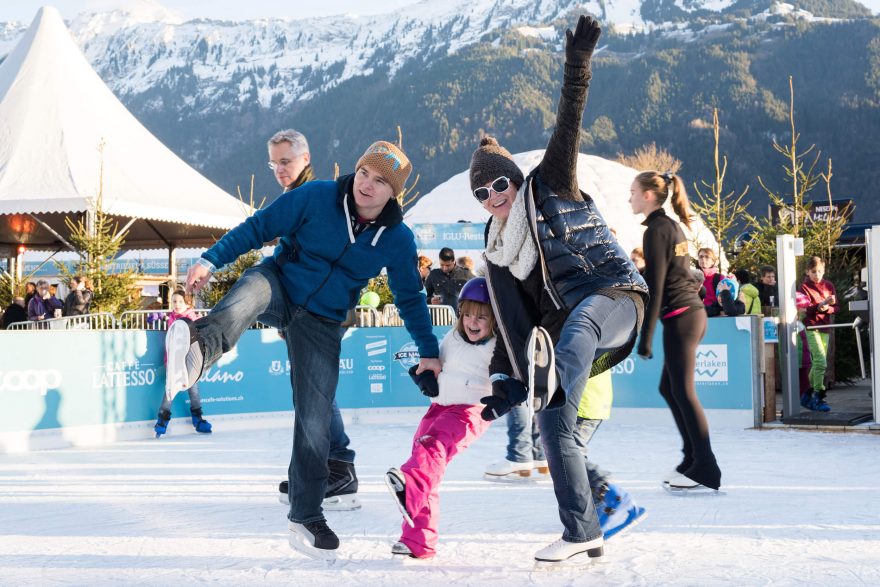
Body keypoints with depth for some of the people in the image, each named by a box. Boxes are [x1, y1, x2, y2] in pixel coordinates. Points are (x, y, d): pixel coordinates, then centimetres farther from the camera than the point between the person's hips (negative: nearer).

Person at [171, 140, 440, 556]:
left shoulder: (398, 239, -5)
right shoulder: (316, 197, -13)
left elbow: (410, 298, 8)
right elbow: (258, 227, -8)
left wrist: (429, 351, 9)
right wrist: (210, 260, -18)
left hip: (320, 325, 2)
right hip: (278, 288, -2)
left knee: (315, 422, -2)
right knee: (253, 287, -40)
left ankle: (306, 517, 15)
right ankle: (199, 346, -72)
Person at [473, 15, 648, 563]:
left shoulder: (550, 185, 5)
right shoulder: (499, 250, 15)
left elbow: (569, 122, -6)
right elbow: (514, 321, 13)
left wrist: (578, 61, -17)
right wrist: (507, 382, 5)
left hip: (614, 296, -5)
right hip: (569, 330, 5)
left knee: (574, 325, -42)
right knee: (552, 427, -5)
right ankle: (583, 532, 1)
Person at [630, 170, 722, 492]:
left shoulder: (656, 230, -12)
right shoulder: (672, 226, 15)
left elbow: (655, 288, -16)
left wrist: (645, 337, -15)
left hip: (679, 318, -9)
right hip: (692, 311, 9)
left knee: (683, 391, -4)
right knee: (669, 387, 14)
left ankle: (705, 469, -1)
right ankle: (692, 459, 17)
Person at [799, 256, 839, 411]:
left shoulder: (829, 285, 11)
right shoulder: (805, 286, -3)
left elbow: (837, 308, 8)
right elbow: (806, 309, -12)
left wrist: (827, 308, -13)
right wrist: (820, 305, -28)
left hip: (825, 327, 6)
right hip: (811, 327, -6)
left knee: (818, 363, 10)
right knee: (821, 361, -18)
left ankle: (808, 395, 22)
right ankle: (818, 396, -14)